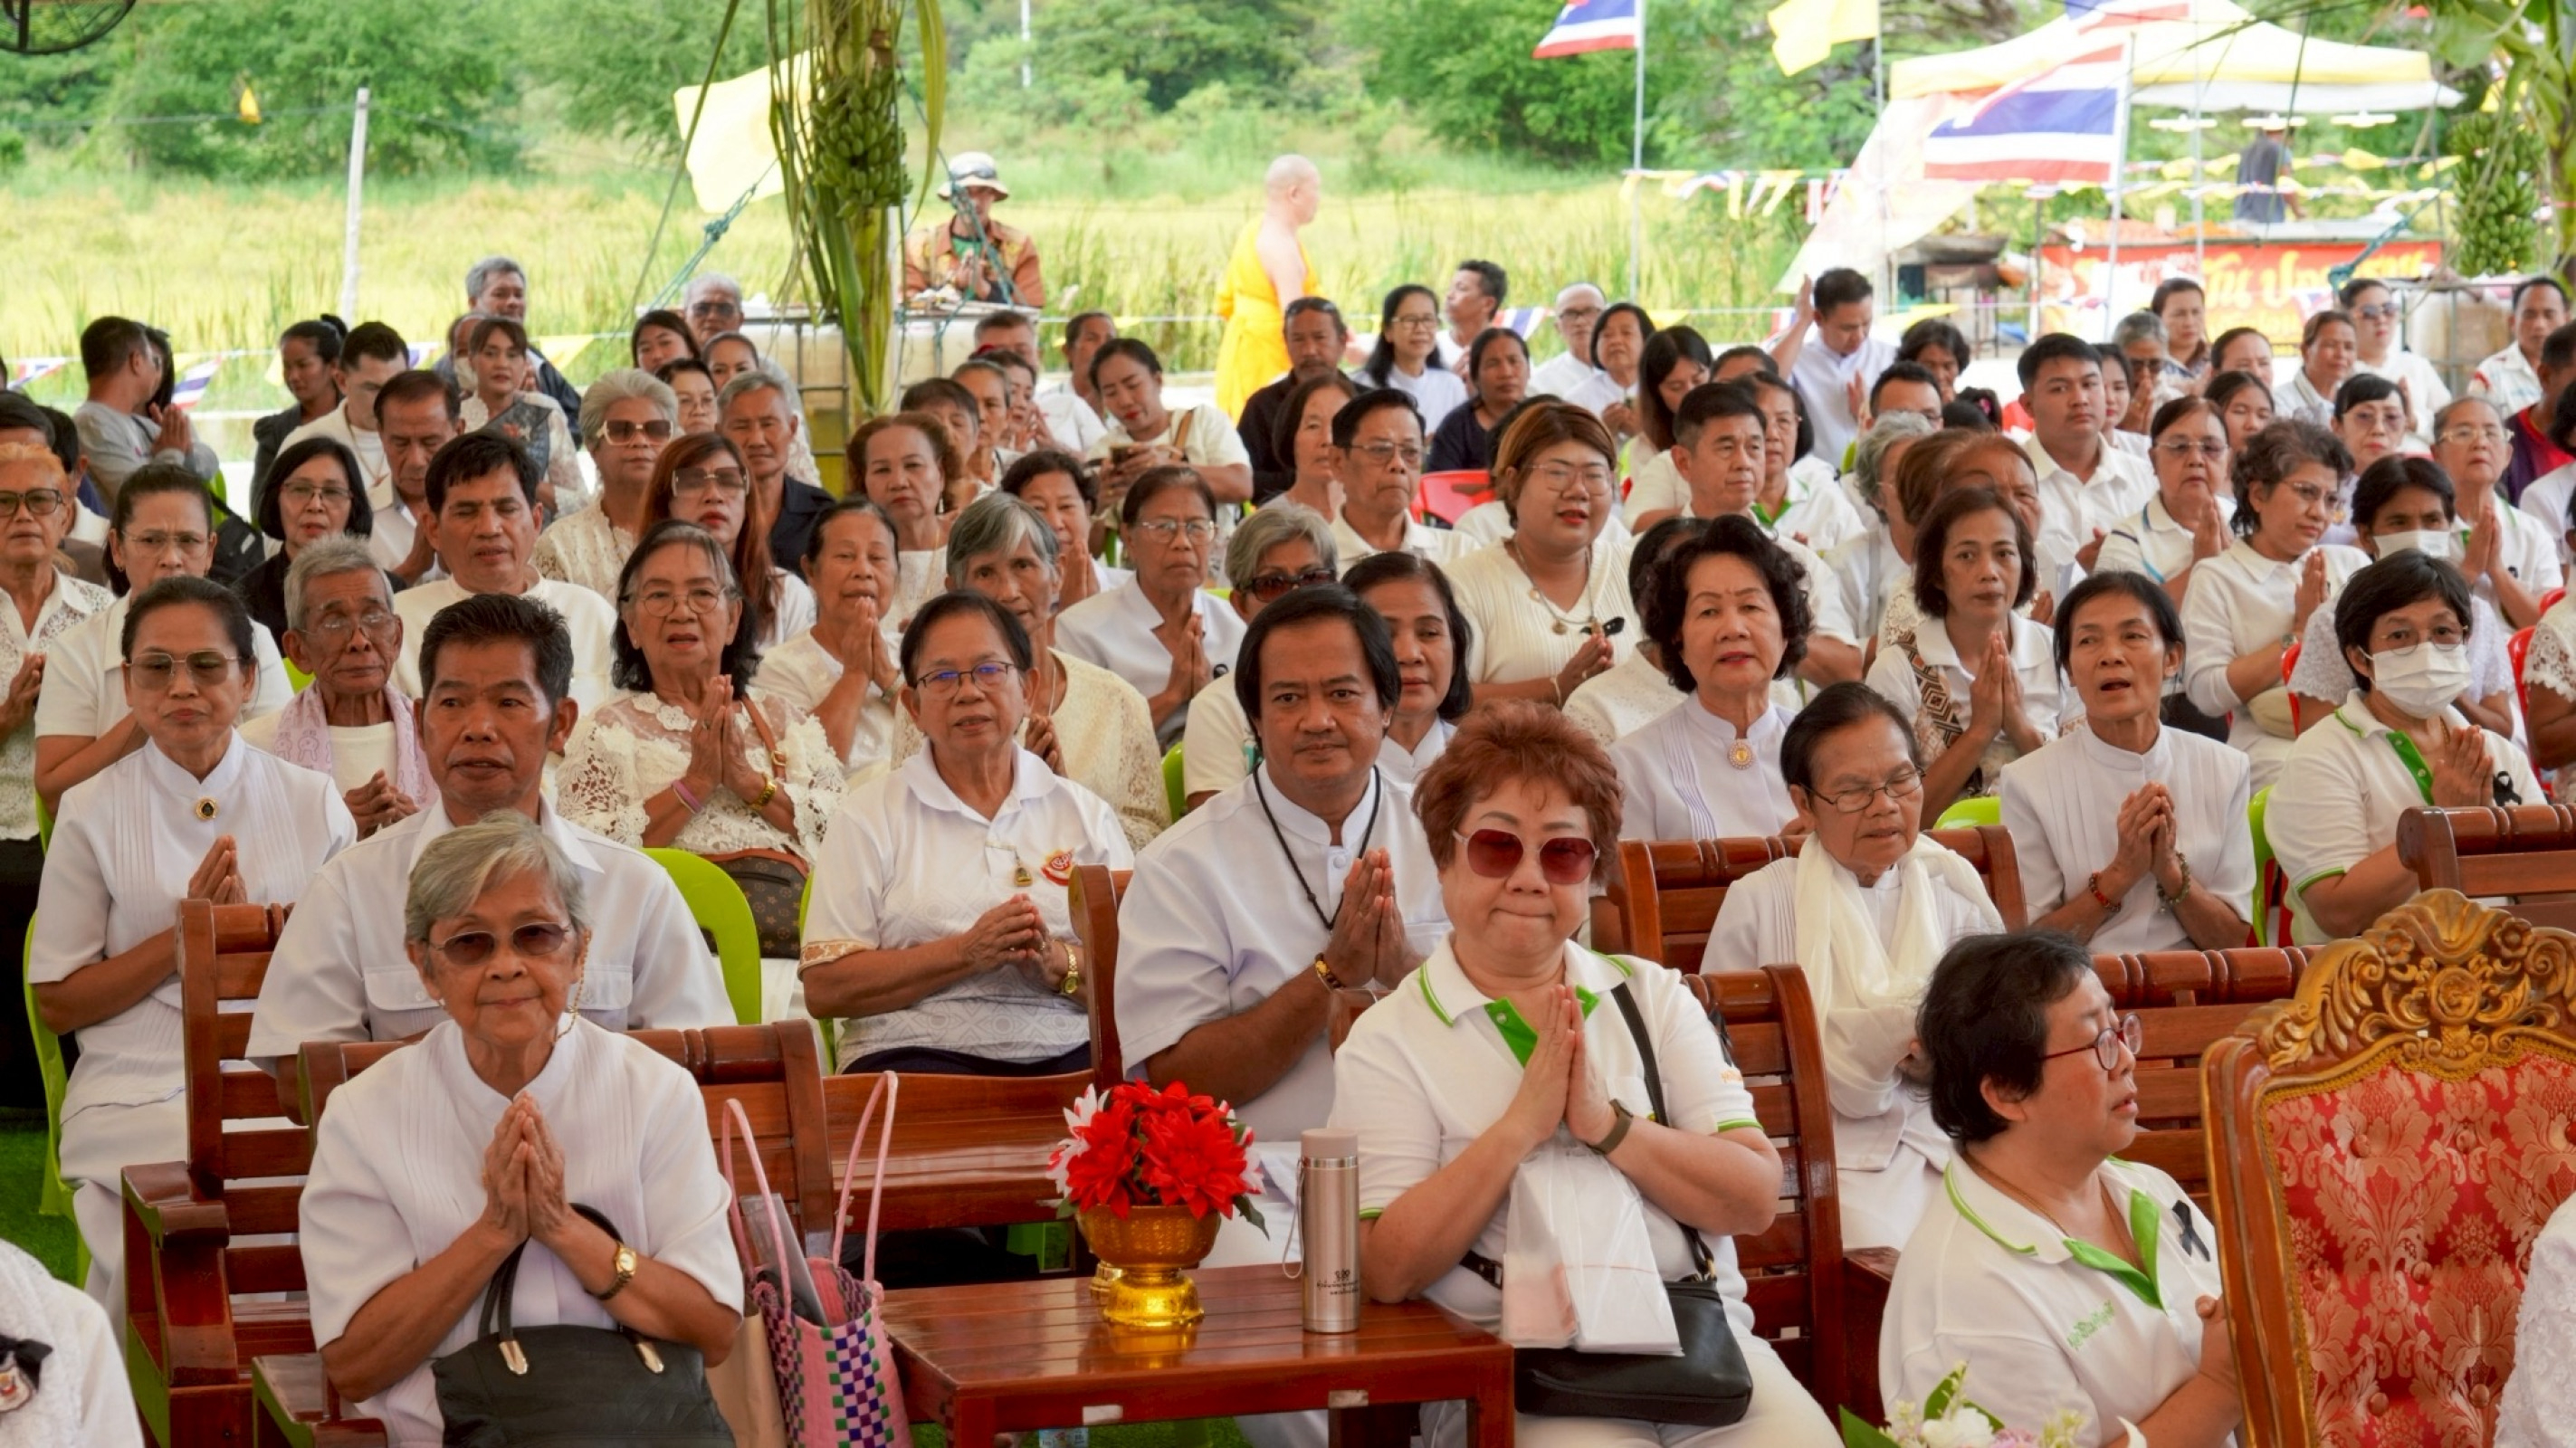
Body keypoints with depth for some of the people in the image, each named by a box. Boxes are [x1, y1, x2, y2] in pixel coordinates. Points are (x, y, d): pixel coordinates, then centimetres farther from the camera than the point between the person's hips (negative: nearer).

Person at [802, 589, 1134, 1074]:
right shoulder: (871, 815, 10)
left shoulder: (1085, 814, 17)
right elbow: (824, 988, 0)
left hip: (1070, 1054, 2)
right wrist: (966, 953, -10)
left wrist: (1060, 962, -11)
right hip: (918, 1054, -2)